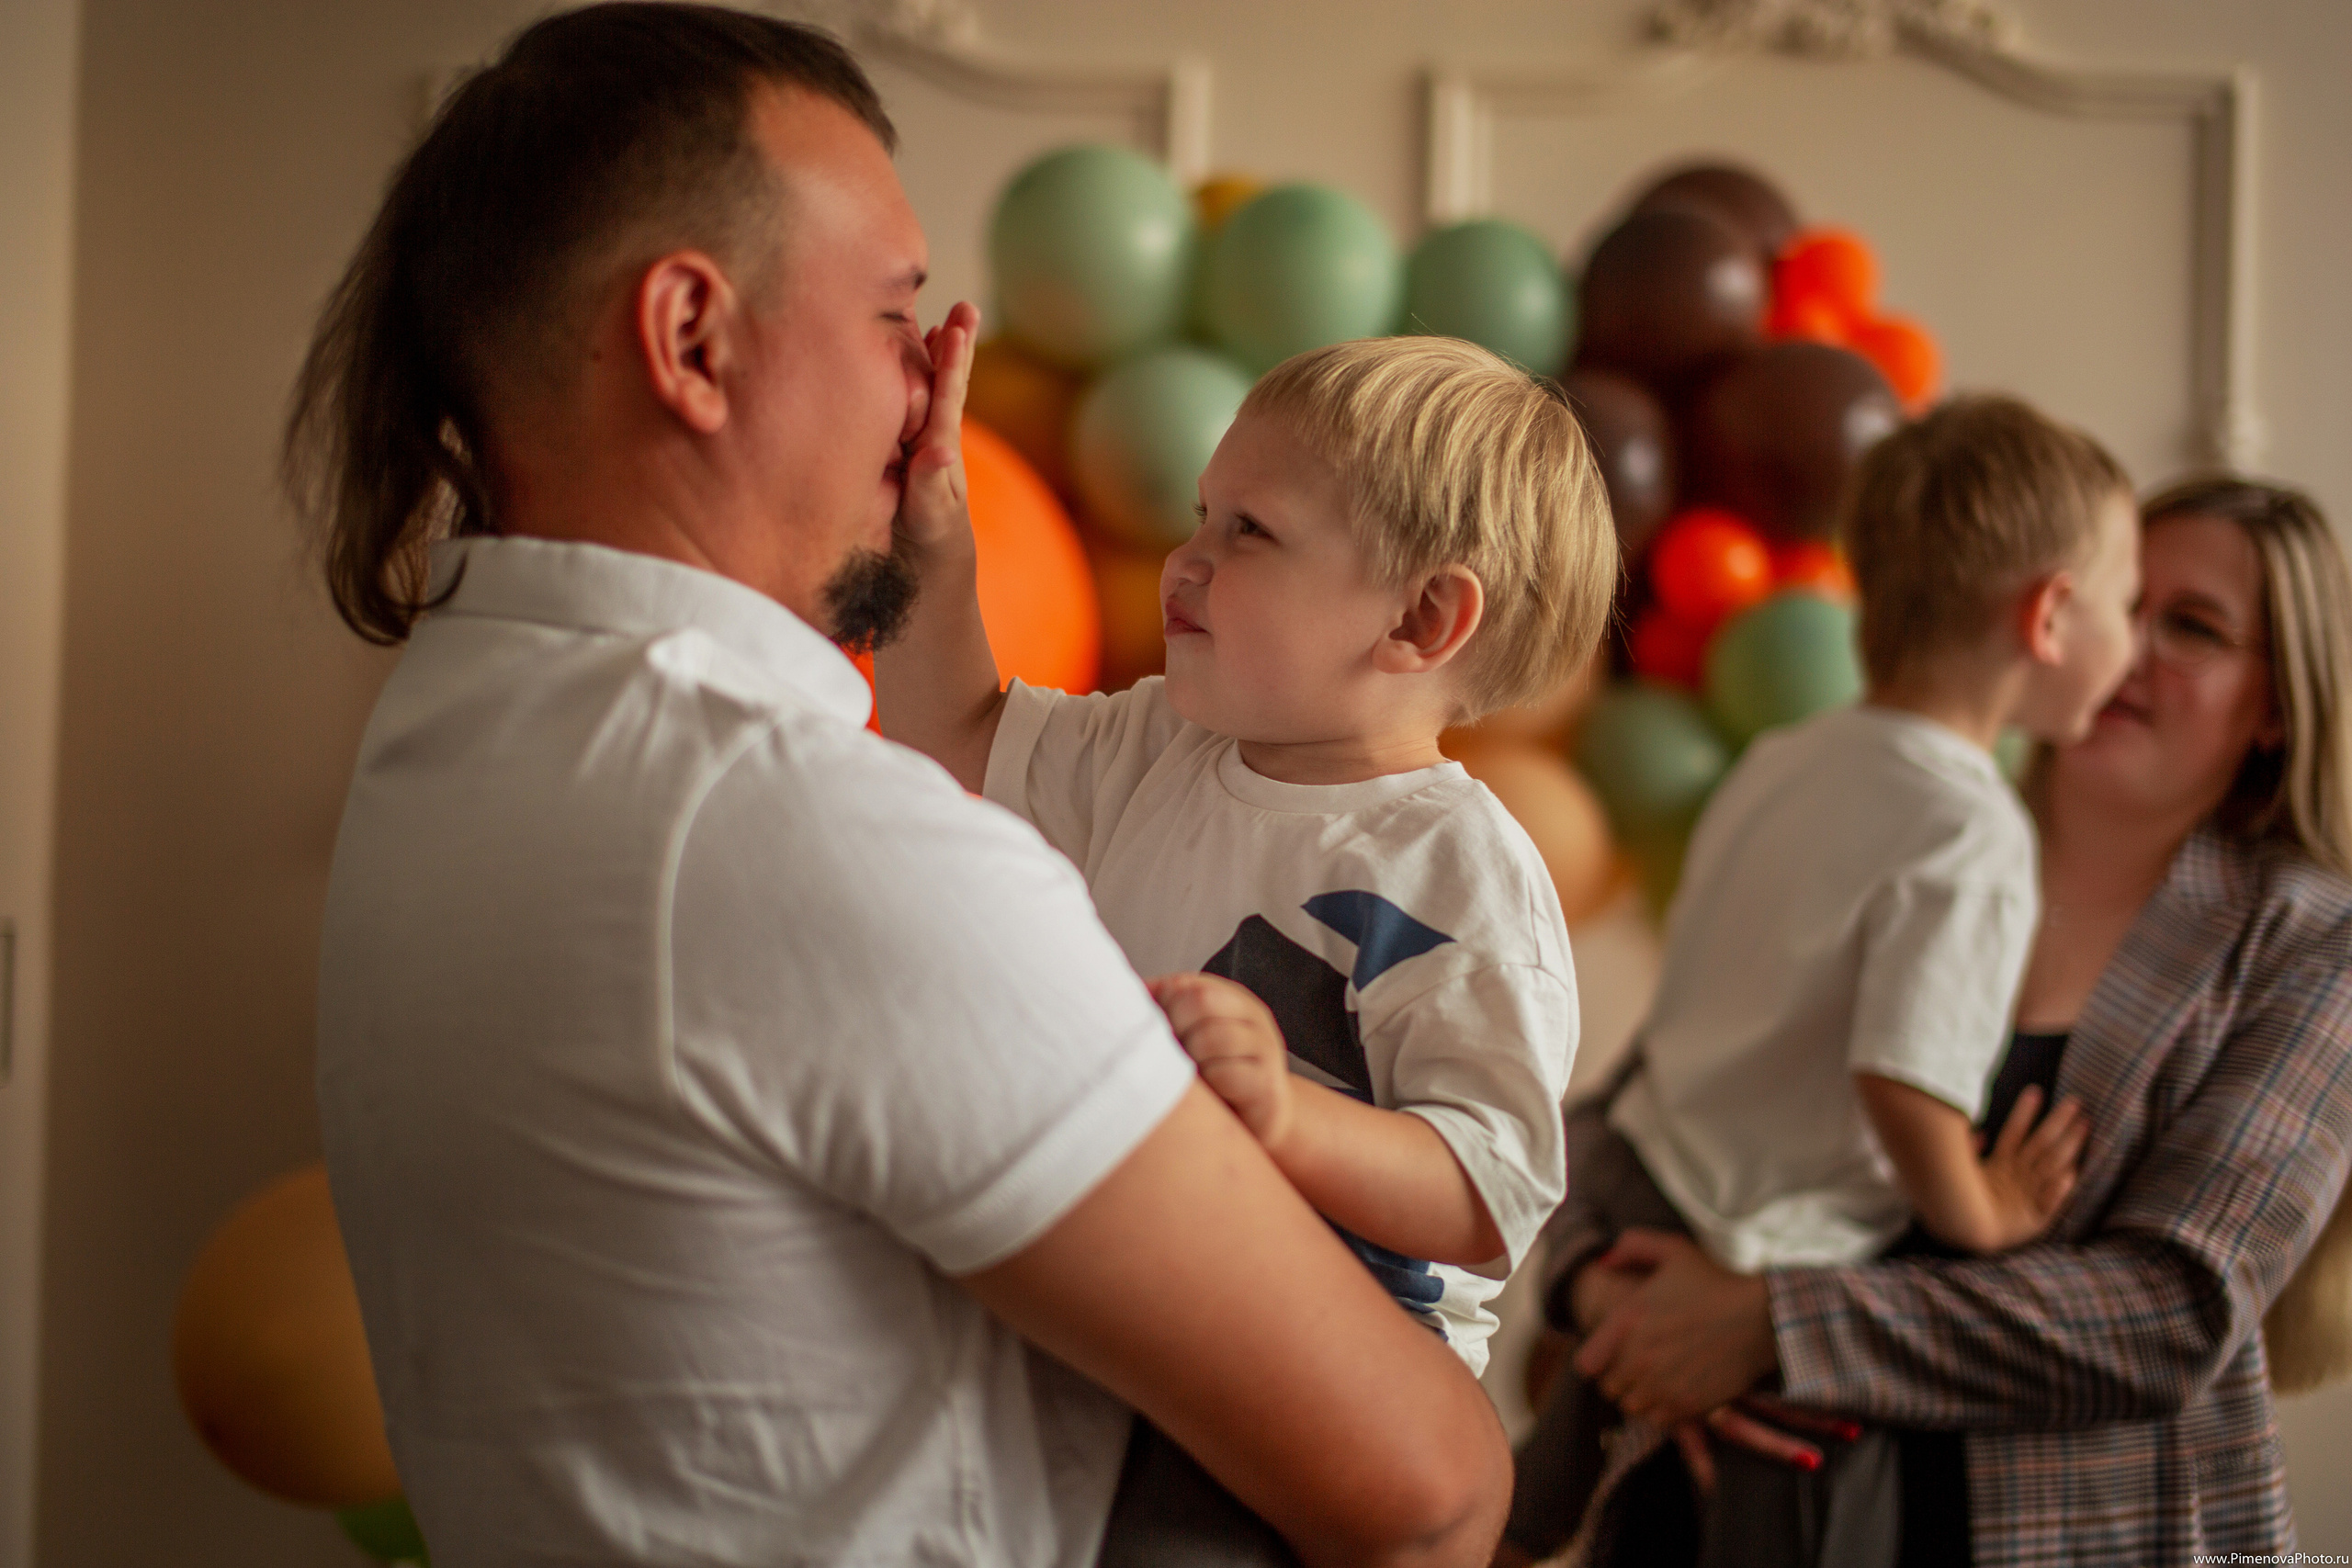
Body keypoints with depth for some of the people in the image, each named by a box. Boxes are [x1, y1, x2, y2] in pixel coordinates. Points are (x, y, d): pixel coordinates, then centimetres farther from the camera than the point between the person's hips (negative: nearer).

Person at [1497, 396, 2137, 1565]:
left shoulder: (1780, 764, 5)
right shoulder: (1969, 832, -21)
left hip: (1636, 1176, 9)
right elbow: (1903, 1079, -30)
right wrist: (1978, 1217, -12)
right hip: (1768, 1272, -8)